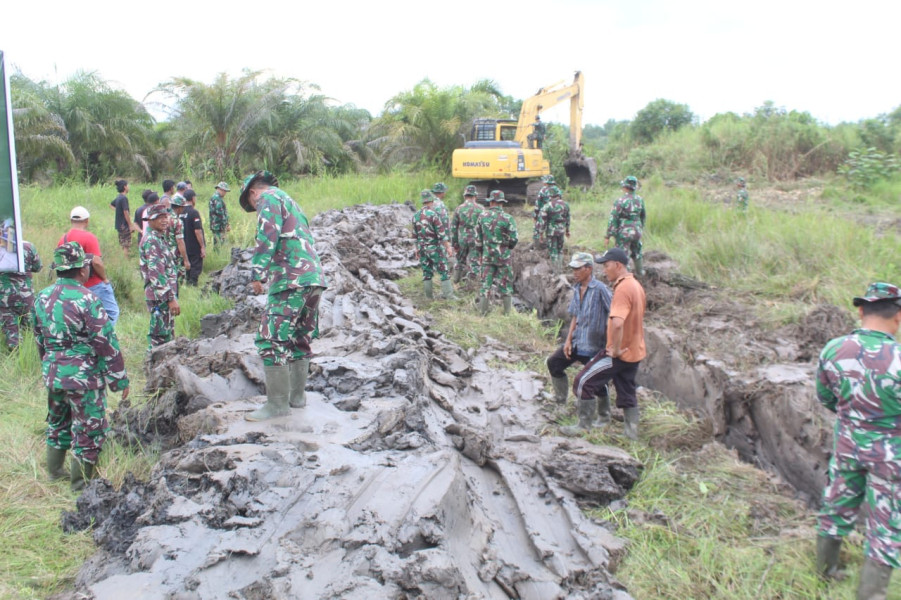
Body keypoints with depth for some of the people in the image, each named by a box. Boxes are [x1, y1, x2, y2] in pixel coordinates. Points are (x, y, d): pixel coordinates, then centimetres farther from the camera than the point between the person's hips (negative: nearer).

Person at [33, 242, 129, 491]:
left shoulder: (42, 297, 3)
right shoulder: (86, 299, -19)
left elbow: (40, 339, 14)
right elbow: (106, 343, -17)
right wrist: (120, 379, -10)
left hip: (52, 373, 7)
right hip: (84, 376, -7)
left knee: (57, 422, 25)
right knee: (89, 429, 6)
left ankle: (54, 471, 39)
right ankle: (81, 484, 15)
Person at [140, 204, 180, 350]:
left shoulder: (160, 239, 15)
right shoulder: (151, 241, -16)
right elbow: (157, 274, -22)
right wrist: (171, 298, -24)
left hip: (165, 296, 10)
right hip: (160, 296, -10)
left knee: (168, 335, 18)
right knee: (159, 338, -4)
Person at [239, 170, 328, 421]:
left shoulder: (268, 198, 2)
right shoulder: (291, 202, 30)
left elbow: (268, 236, -14)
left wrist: (257, 273, -17)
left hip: (292, 279, -10)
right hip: (314, 278, 10)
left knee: (272, 339, -7)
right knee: (299, 339, 17)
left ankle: (277, 403, -6)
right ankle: (297, 396, 22)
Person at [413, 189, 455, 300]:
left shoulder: (416, 215, 5)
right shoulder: (433, 214, -16)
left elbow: (415, 234, 12)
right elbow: (441, 233, -17)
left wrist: (417, 248, 21)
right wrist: (448, 247, -13)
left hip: (422, 248, 6)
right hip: (434, 248, -6)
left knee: (426, 272, 12)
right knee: (444, 272, 0)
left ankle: (429, 295, 16)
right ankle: (448, 295, -2)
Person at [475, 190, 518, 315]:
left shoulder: (482, 216, -3)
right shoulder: (507, 218, -13)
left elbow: (478, 237, 5)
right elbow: (514, 239, -10)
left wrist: (480, 251, 17)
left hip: (487, 255, 2)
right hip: (504, 256, -2)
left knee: (485, 283, 10)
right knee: (506, 284, 8)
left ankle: (482, 311, 13)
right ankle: (507, 312, 14)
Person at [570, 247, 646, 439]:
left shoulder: (623, 288, -22)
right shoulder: (635, 285, 9)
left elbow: (617, 323, -36)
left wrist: (616, 349, -23)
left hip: (620, 353, -9)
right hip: (634, 351, 9)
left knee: (583, 383, -2)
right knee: (627, 394, 17)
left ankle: (583, 427, 4)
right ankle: (632, 434, 21)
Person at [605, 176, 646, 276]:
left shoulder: (620, 201, -17)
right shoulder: (640, 199, 1)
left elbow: (613, 219, -18)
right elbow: (643, 216, 15)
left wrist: (608, 236, -14)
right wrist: (641, 228, 32)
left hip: (624, 232, -6)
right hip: (637, 231, 6)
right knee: (636, 252, 27)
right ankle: (639, 271, 43)